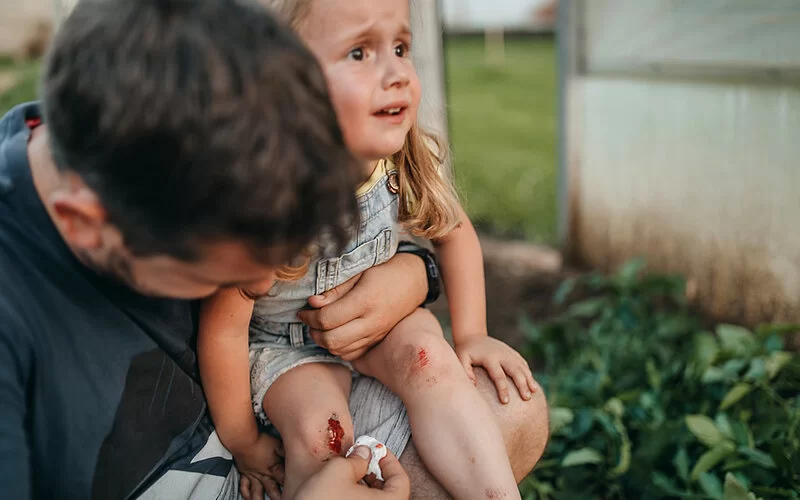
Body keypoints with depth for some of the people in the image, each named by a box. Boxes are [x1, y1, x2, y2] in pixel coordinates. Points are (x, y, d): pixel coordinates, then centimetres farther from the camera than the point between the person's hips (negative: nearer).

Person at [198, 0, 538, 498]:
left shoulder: (409, 163, -20)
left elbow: (455, 232, 2)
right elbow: (224, 327, -23)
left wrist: (471, 333, -3)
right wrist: (241, 443, -13)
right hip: (282, 343, -3)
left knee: (427, 355, -24)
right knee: (320, 425, -28)